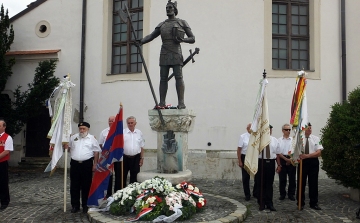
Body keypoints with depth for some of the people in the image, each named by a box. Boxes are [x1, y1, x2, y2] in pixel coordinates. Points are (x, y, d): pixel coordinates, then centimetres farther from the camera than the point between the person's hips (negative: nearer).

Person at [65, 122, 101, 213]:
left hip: (87, 164, -3)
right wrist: (66, 146, -7)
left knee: (86, 186, 5)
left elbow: (96, 152, 1)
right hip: (75, 164, 3)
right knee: (74, 186, 7)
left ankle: (85, 205, 16)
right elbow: (67, 147, 18)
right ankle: (75, 205, 18)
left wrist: (95, 164, -5)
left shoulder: (92, 138, 1)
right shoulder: (73, 137, 9)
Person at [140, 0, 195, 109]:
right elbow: (150, 36, 14)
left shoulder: (182, 23, 8)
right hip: (164, 55, 4)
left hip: (176, 54, -4)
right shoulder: (162, 25, 19)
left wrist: (182, 39, -15)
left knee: (178, 77, -12)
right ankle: (162, 103, 1)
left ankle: (181, 103, -15)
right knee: (163, 78, 0)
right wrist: (140, 42, -5)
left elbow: (192, 39, 6)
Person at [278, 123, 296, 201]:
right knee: (282, 178, 5)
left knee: (292, 178, 5)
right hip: (282, 160, -1)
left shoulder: (293, 140, 5)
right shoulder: (279, 140, 2)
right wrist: (286, 159, -11)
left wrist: (291, 159, -10)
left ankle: (291, 194, 17)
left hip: (292, 160, 1)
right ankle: (282, 194, 17)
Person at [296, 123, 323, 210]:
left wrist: (307, 155, -18)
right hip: (302, 162, -1)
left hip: (313, 162, 1)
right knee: (301, 183, 5)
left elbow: (318, 153, -5)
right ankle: (301, 203, 18)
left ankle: (314, 203, 19)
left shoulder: (316, 139, 4)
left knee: (313, 183, 7)